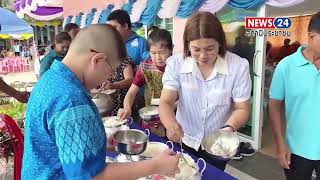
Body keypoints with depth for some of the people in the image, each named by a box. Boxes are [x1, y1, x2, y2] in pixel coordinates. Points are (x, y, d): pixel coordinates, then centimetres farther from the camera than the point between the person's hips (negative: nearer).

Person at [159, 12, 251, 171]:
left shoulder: (238, 66, -18)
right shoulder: (175, 64, -16)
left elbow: (242, 109, -10)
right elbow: (166, 102, -20)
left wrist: (230, 128, -30)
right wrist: (171, 124, -42)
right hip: (184, 142, 1)